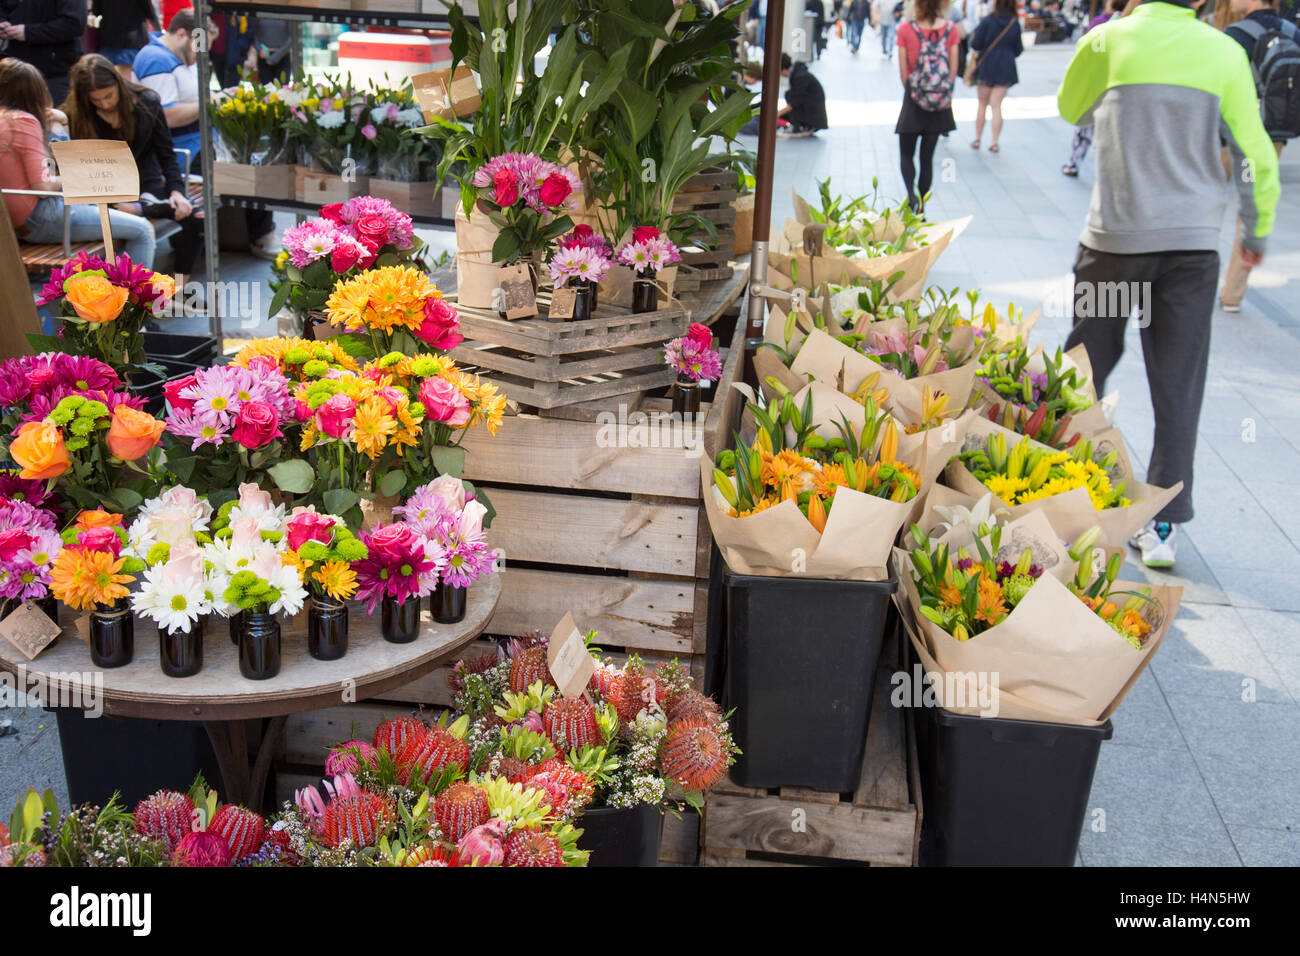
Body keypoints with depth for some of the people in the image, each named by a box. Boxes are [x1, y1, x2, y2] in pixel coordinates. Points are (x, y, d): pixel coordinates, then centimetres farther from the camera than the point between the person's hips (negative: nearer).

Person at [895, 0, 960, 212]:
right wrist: (945, 92, 12)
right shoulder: (950, 29, -4)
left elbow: (903, 69, -5)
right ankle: (920, 210, 14)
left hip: (914, 100, -2)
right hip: (939, 103, 2)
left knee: (906, 153, 12)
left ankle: (912, 193, -14)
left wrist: (910, 90, 10)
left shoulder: (906, 29, -9)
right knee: (927, 157, 10)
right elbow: (953, 69, -1)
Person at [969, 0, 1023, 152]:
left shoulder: (987, 21, -9)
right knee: (997, 105, 4)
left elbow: (975, 45, -11)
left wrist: (974, 36, 10)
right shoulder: (1015, 24, -2)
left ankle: (977, 139, 14)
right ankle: (994, 142, -1)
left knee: (982, 104, 12)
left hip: (986, 67, -1)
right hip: (1005, 69, 1)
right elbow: (1017, 50, 4)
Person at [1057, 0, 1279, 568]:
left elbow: (1071, 108, 16)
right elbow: (1254, 152, 3)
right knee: (1179, 388, 4)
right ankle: (1164, 525, 6)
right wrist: (1256, 230, 16)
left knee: (1087, 367, 16)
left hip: (1116, 235, 0)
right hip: (1194, 239, 1)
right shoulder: (1223, 52, -1)